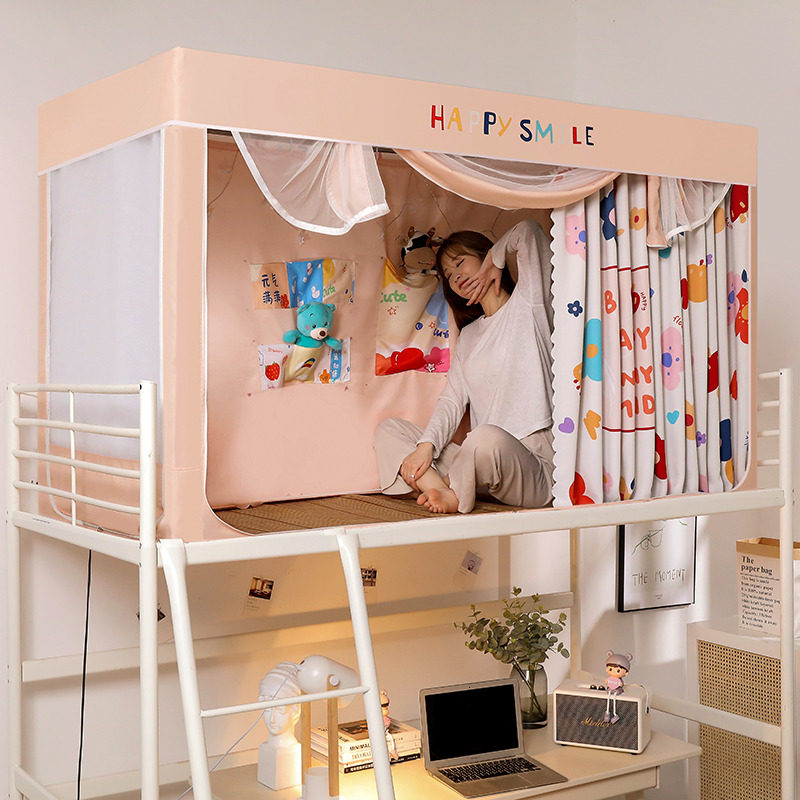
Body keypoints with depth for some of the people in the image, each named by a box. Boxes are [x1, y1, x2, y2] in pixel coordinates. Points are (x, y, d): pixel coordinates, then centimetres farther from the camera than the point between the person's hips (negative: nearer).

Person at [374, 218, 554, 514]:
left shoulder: (527, 304, 2)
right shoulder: (468, 335, 22)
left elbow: (528, 231, -13)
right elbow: (452, 400, 9)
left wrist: (493, 263, 6)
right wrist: (426, 445, -8)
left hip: (532, 465, -7)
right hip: (482, 460, 7)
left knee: (488, 437, -40)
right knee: (389, 429, 0)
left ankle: (452, 491, -9)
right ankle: (439, 489, -25)